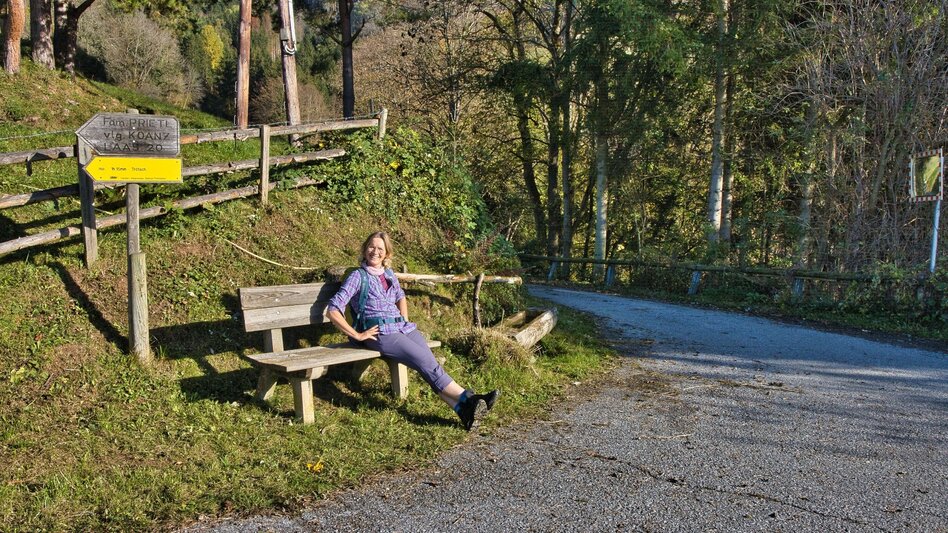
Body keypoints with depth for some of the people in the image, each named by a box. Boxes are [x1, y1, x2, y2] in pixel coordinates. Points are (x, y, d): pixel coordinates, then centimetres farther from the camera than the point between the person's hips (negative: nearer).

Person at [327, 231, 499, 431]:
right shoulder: (358, 276, 0)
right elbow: (333, 310, -6)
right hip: (380, 333, -5)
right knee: (425, 361, -25)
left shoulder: (389, 274, 18)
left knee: (428, 361, -22)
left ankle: (463, 409, -38)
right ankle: (465, 398, -32)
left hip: (402, 327, 5)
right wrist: (357, 335, -10)